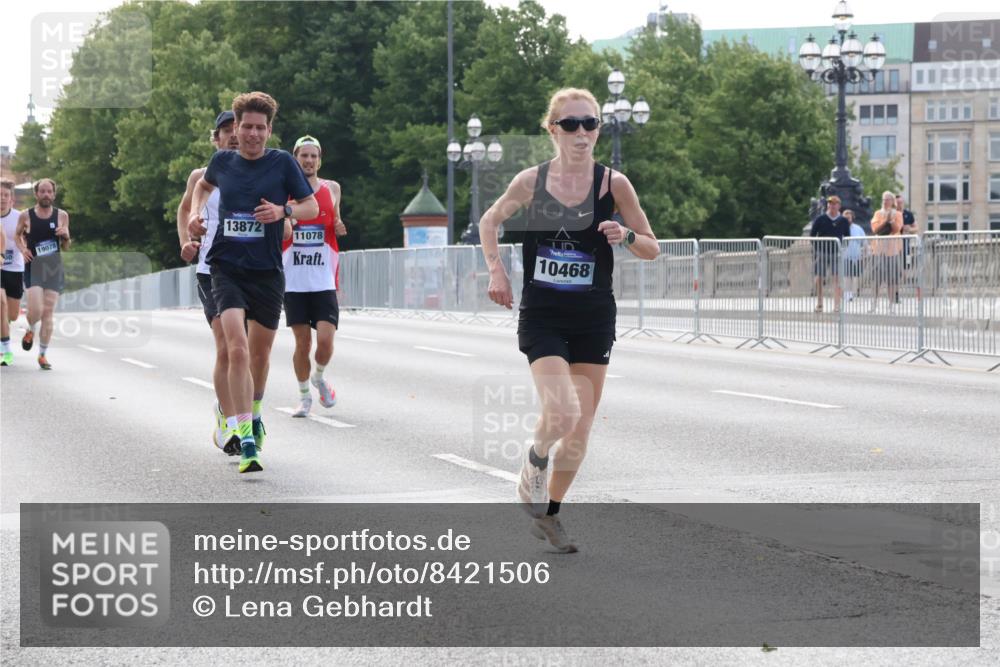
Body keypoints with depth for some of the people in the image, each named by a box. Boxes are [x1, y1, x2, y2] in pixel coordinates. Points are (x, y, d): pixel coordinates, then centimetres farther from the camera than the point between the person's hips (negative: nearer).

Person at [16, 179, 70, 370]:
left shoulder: (62, 216, 4)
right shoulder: (26, 216, -1)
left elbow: (65, 248, 12)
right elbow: (18, 235, 17)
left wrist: (66, 236, -10)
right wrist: (23, 249, -3)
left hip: (55, 269, 2)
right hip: (33, 267, -2)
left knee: (48, 313, -1)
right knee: (36, 310, -18)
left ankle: (43, 355, 9)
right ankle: (30, 330, 17)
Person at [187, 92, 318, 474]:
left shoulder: (283, 163, -1)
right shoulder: (222, 161, 6)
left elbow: (312, 207, 4)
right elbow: (204, 184, 29)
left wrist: (284, 210, -15)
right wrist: (195, 213, 12)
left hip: (267, 272, 0)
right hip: (226, 267, 0)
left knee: (260, 354, 14)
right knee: (237, 349, -19)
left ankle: (254, 415, 45)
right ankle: (247, 441, -23)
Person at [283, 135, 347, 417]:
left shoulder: (332, 189, 9)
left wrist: (339, 227, 1)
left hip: (324, 280, 1)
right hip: (293, 281, -1)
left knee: (325, 339, -11)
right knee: (302, 341, 0)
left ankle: (319, 378, 19)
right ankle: (304, 397, 16)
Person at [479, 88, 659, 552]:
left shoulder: (612, 184, -4)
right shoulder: (531, 182, -3)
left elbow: (652, 249, 2)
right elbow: (490, 221, 16)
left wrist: (627, 237, -19)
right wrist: (496, 270, 2)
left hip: (593, 319, 2)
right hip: (541, 317, -2)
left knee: (581, 430, 6)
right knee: (562, 413, -21)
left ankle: (547, 515, 26)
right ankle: (535, 458, 14)